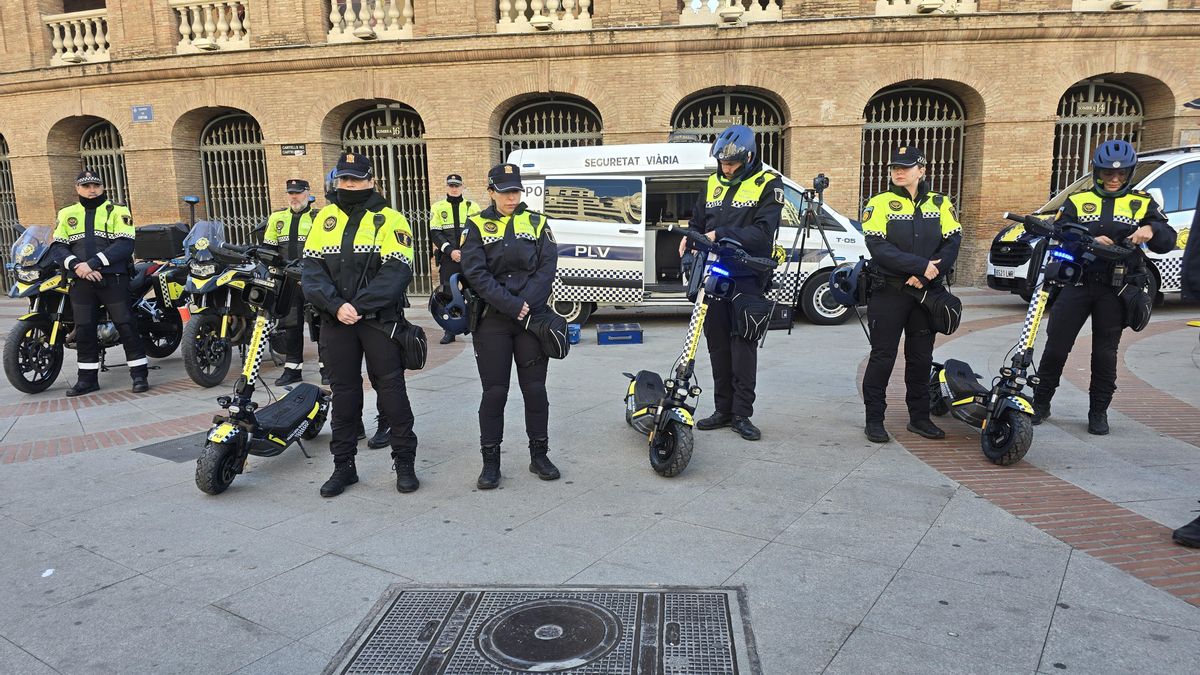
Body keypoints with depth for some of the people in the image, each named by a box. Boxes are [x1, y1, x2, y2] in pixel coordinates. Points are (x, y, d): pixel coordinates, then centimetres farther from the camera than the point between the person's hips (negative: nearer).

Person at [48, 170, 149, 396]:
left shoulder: (117, 211, 4)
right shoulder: (67, 215, 15)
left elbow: (125, 244, -10)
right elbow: (57, 247, 7)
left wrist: (93, 263, -17)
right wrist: (76, 265, -13)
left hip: (113, 278, -4)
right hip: (81, 281, 4)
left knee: (126, 325, -5)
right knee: (83, 330, 7)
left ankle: (139, 374, 0)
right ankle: (88, 378, 16)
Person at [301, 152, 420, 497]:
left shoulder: (390, 220, -2)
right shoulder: (325, 218, 10)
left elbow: (396, 272, -13)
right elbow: (312, 270, 2)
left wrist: (359, 306, -19)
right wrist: (336, 305, -14)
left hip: (380, 319, -3)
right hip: (335, 322, 4)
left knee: (391, 390, 1)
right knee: (343, 393, 11)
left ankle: (404, 461, 14)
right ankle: (343, 465, 21)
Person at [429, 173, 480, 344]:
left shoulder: (472, 207, 8)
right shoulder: (438, 207, 7)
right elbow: (434, 233, -1)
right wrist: (450, 251, -13)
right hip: (447, 258, 0)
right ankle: (449, 331, 10)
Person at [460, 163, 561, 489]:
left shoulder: (536, 223, 8)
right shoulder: (478, 225, 3)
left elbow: (547, 267, -1)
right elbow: (476, 273, -7)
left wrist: (527, 304, -14)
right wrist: (511, 305, -15)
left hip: (532, 316, 2)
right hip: (492, 320, -1)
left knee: (535, 388, 5)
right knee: (494, 391, 1)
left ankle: (539, 455, 19)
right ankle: (490, 462, 12)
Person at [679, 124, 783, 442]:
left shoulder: (768, 184, -4)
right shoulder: (714, 183, 14)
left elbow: (763, 232, -16)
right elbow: (698, 220, 20)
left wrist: (722, 235, -25)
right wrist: (690, 237, -3)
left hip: (746, 278, -5)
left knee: (743, 344, -4)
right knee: (717, 343, 9)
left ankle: (742, 413, 5)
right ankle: (723, 409, 19)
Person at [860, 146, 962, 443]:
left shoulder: (940, 203, 7)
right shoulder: (880, 203, -3)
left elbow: (952, 243, -2)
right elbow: (879, 248, -15)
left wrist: (928, 275, -16)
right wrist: (921, 266, -20)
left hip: (925, 293, 4)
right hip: (889, 293, -3)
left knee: (921, 357, 11)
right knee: (882, 357, 0)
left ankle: (919, 417, 23)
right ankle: (874, 419, 8)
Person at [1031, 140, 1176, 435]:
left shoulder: (1143, 203, 9)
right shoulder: (1077, 201, 8)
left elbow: (1167, 241, 1)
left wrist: (1152, 230, -21)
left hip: (1115, 290, 1)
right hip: (1076, 283, 0)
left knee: (1105, 353, 6)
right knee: (1056, 346, 0)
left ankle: (1098, 411, 17)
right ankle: (1040, 403, 12)